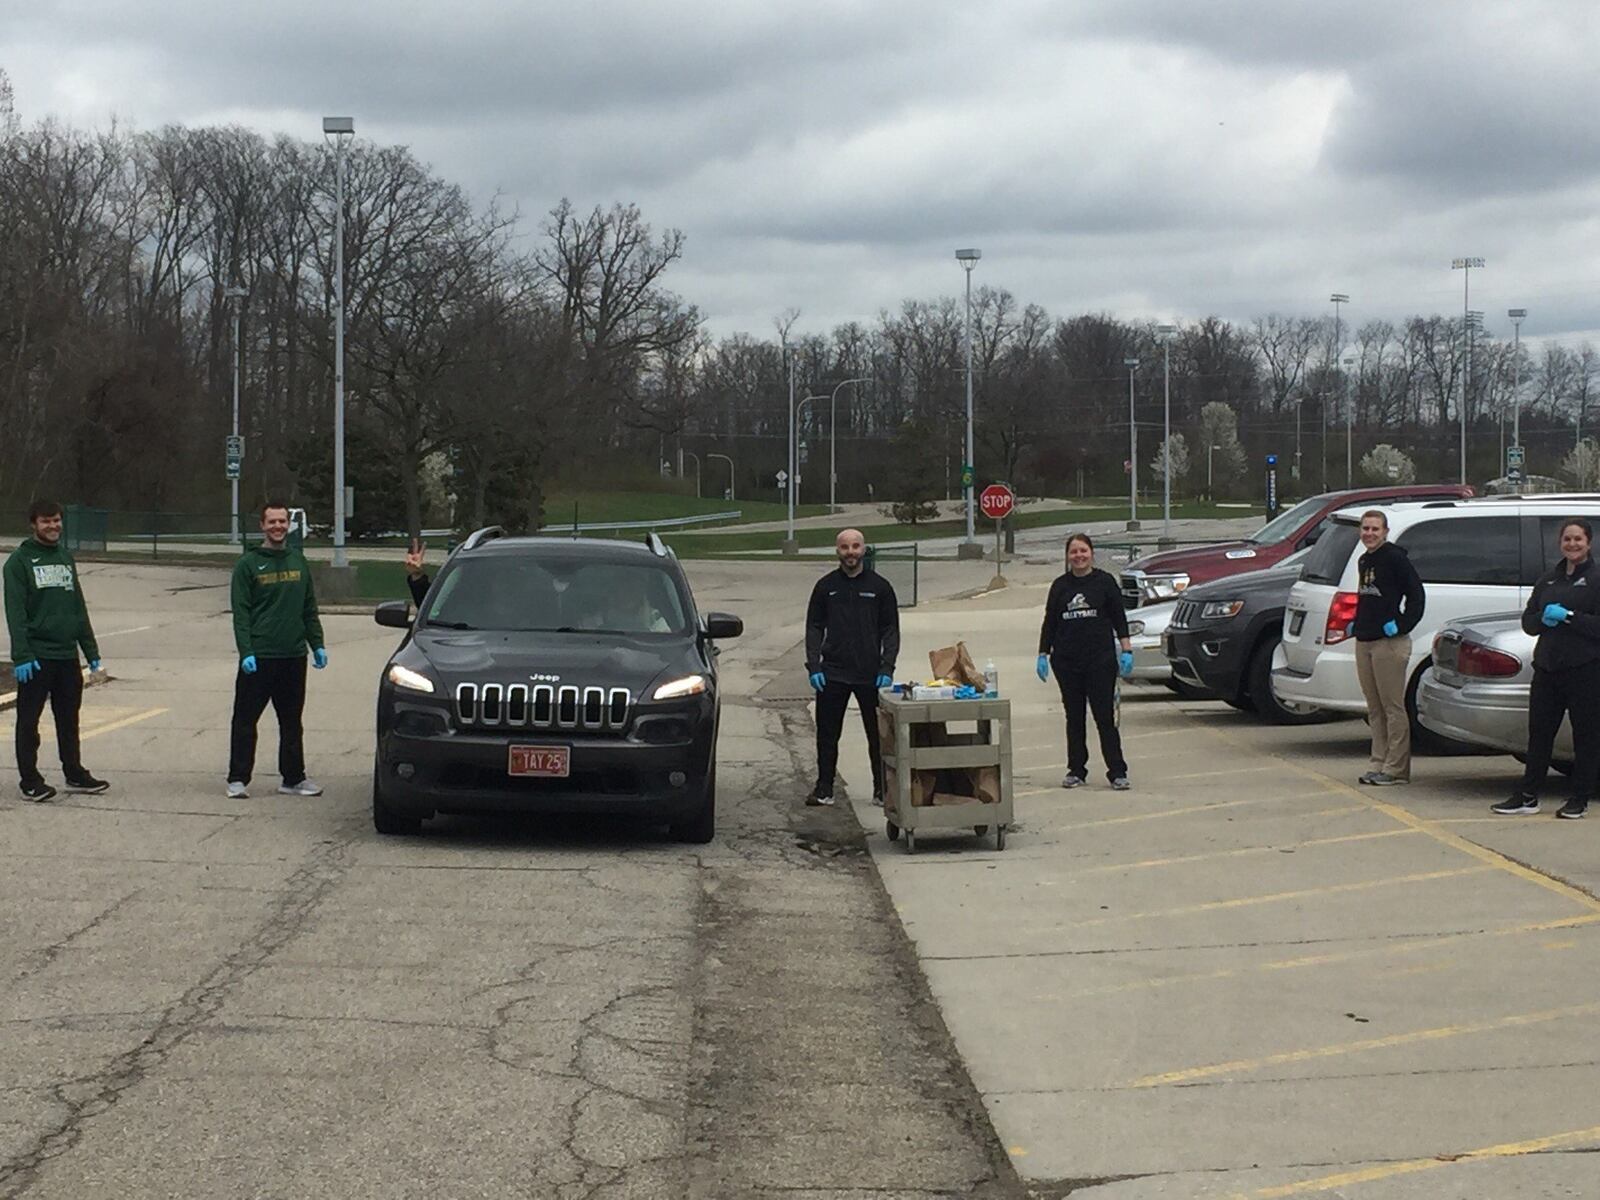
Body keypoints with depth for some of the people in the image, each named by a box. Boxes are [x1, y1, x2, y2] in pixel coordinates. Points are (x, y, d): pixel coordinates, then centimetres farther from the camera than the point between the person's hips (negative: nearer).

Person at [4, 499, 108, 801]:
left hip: (67, 655, 6)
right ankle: (30, 781, 5)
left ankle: (75, 774, 20)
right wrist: (22, 655, -20)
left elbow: (79, 608, 19)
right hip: (36, 657, -6)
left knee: (69, 720, 12)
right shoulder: (20, 561, -5)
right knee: (29, 721, 1)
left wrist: (91, 650, 15)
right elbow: (15, 613, -11)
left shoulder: (66, 559, 15)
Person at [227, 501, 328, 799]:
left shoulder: (298, 562, 12)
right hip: (258, 658, -4)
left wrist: (317, 645, 10)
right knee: (245, 720, 0)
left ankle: (293, 778, 18)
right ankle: (238, 780, 6)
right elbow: (241, 613, -7)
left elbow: (310, 609, 17)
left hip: (294, 656, 4)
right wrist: (246, 652, -15)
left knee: (292, 722, 10)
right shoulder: (248, 564, -2)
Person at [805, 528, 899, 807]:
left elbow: (890, 630, 5)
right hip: (832, 675, 1)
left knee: (877, 734, 3)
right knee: (827, 734, 4)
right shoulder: (826, 586, 6)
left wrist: (887, 669, -5)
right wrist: (814, 667, -4)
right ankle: (824, 788, 13)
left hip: (871, 675, -1)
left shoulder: (879, 586, 4)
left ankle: (882, 789, 11)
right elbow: (814, 629, 7)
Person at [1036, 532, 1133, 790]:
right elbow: (1049, 622, 11)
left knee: (1105, 716, -5)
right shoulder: (1060, 586, 8)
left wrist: (1126, 650, -5)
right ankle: (1076, 771, 14)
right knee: (1074, 717, 7)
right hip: (1067, 660, 3)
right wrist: (1043, 654, 5)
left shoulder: (1104, 582, 1)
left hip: (1100, 660, -3)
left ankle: (1117, 772, -3)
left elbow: (1119, 618, 2)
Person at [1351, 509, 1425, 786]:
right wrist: (1357, 623, 14)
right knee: (1375, 708, 11)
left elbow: (1416, 594, -12)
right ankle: (1379, 763, 16)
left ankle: (1395, 768, -2)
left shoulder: (1395, 558, -9)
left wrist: (1402, 625, -16)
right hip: (1364, 642, 8)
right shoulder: (1364, 561, 16)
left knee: (1393, 707, -4)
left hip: (1389, 642, -8)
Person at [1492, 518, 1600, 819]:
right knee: (1539, 732, 7)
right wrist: (1544, 619, -5)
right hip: (1547, 667, 6)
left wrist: (1568, 617, -19)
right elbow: (1528, 620, 15)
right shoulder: (1548, 581, 16)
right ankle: (1528, 796, 11)